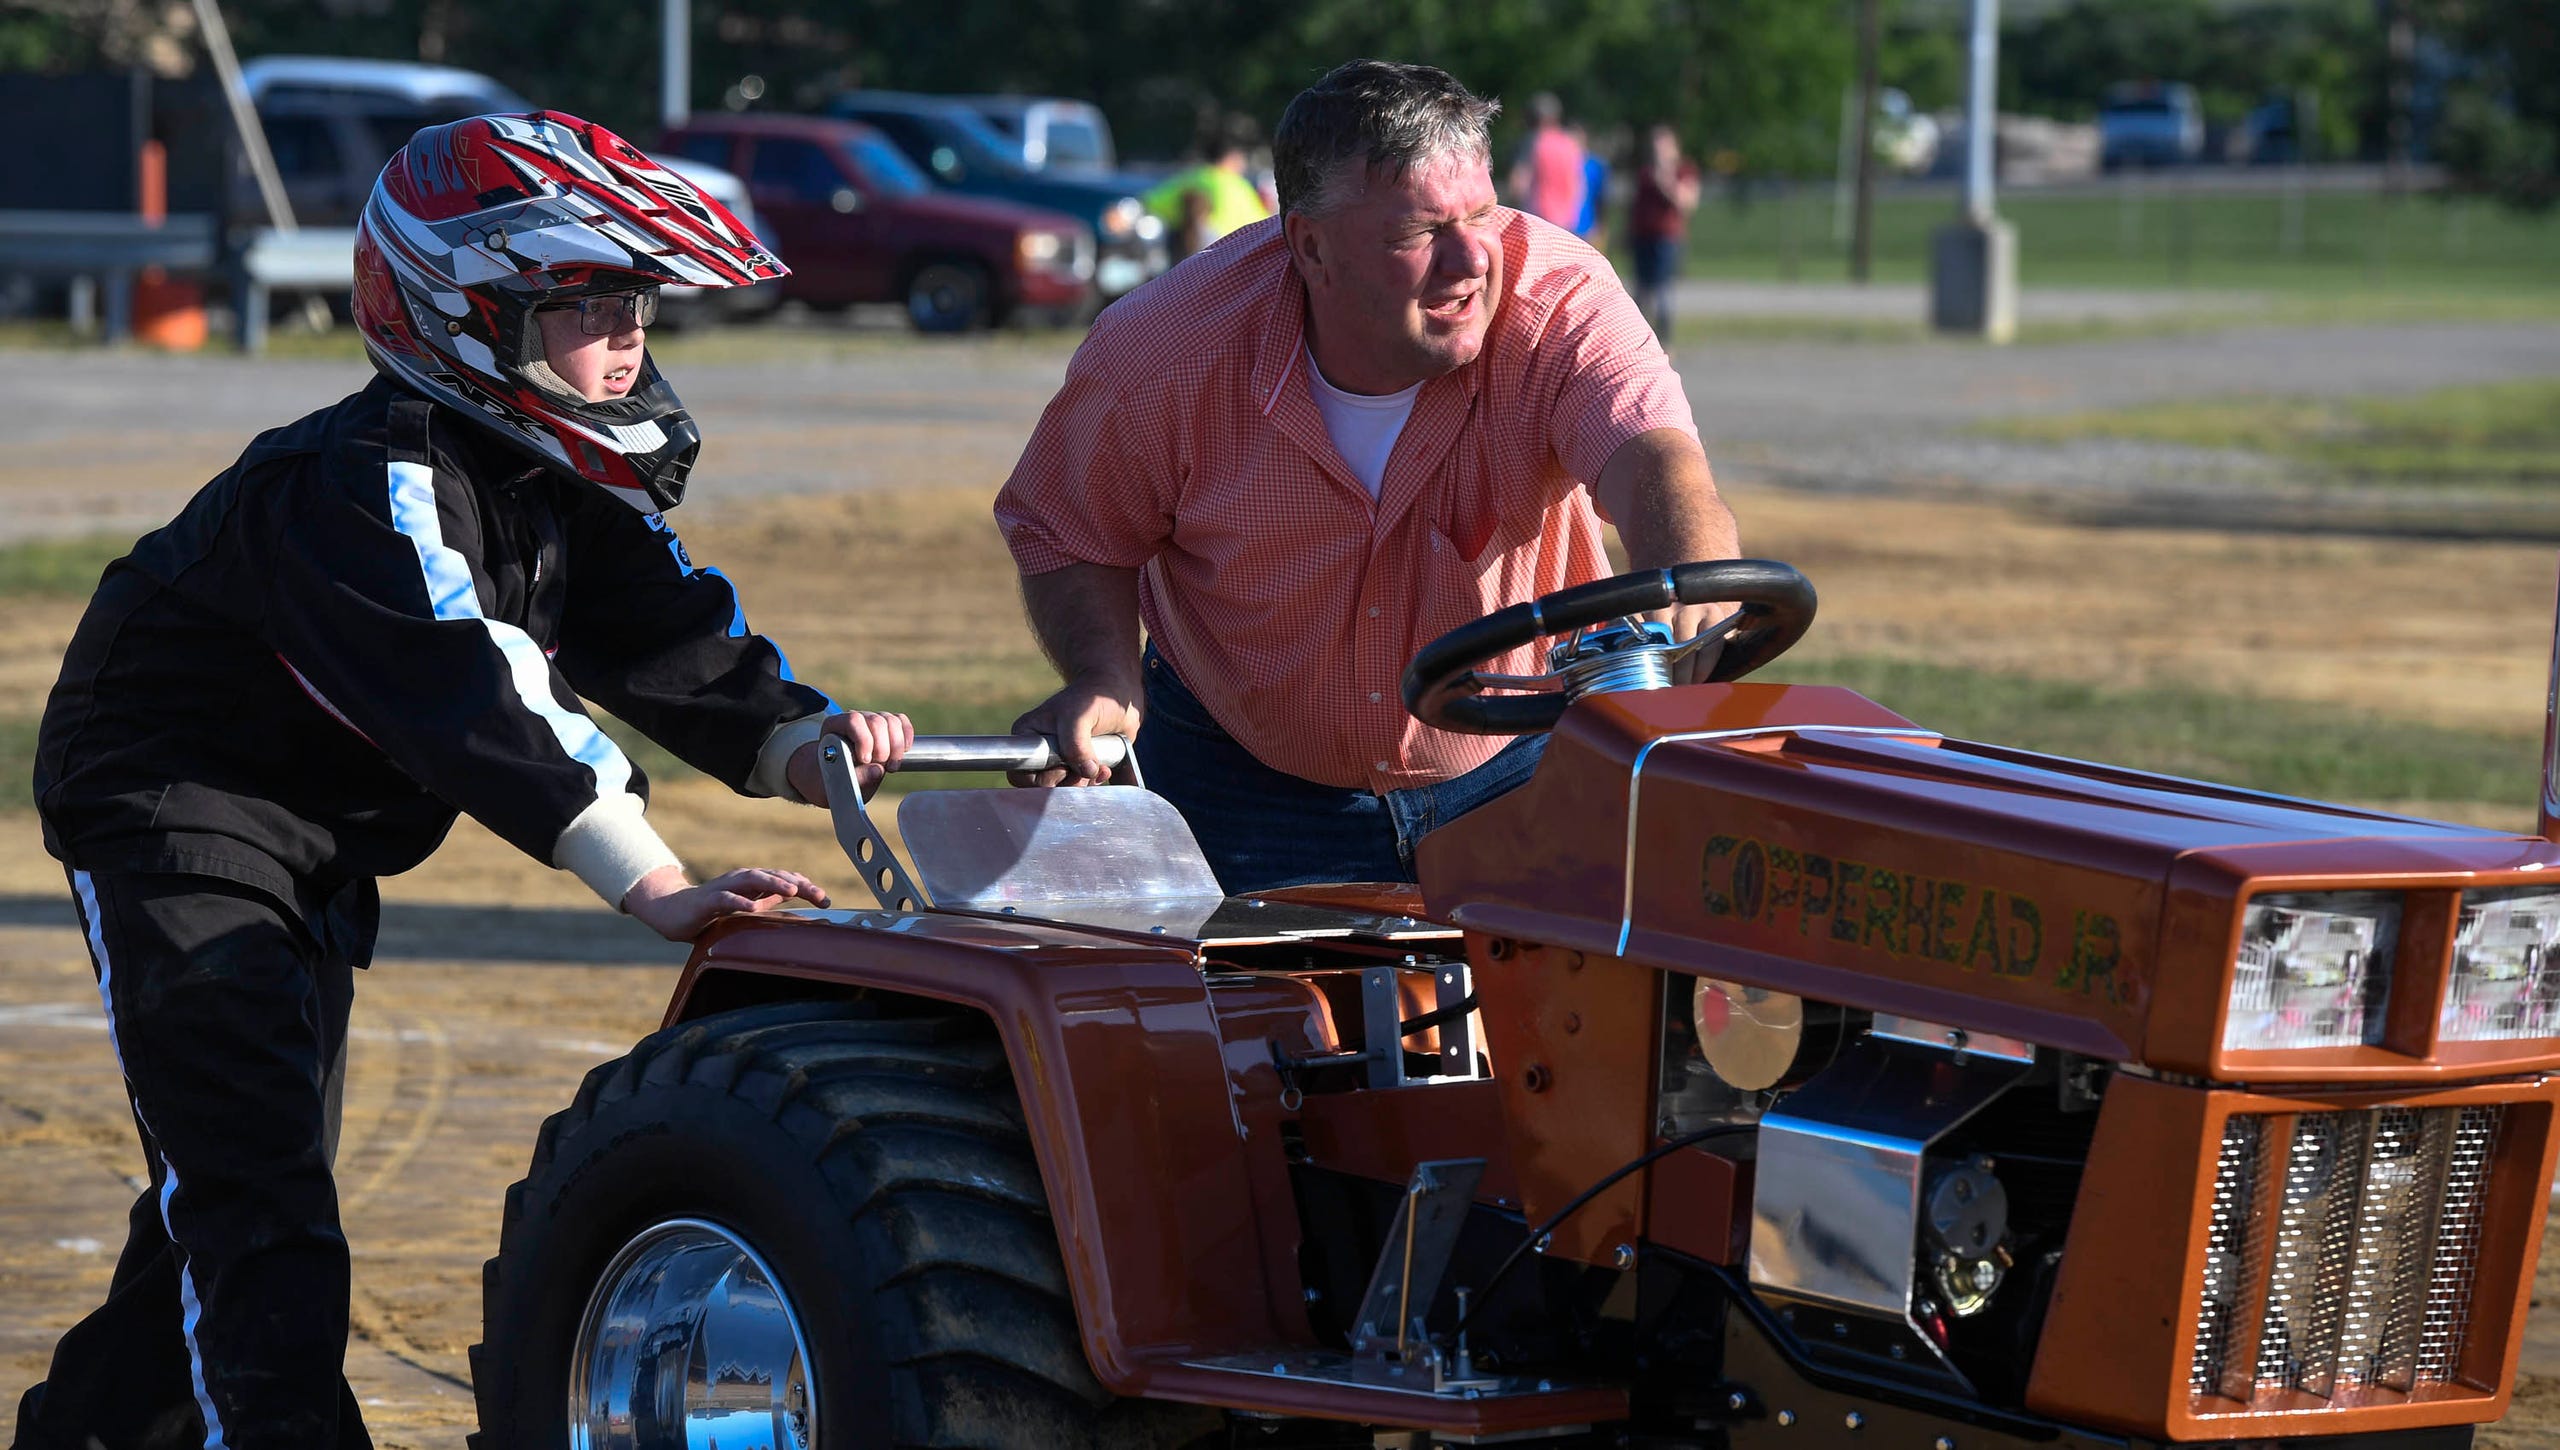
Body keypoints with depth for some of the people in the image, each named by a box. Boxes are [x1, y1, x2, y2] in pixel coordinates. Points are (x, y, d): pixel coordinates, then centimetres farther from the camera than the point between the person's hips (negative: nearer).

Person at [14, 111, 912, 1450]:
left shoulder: (567, 483, 1)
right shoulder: (364, 484, -29)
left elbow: (668, 636, -4)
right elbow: (472, 701, -39)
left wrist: (797, 743, -25)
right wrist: (657, 889, -45)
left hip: (322, 849, 9)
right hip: (178, 808, -9)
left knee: (234, 1183, 17)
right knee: (251, 1189, -16)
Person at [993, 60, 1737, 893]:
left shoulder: (1563, 300, -27)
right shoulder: (1165, 356, -23)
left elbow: (1653, 456, -46)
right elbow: (1067, 536, -4)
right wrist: (1106, 678, -25)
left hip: (1516, 763, 0)